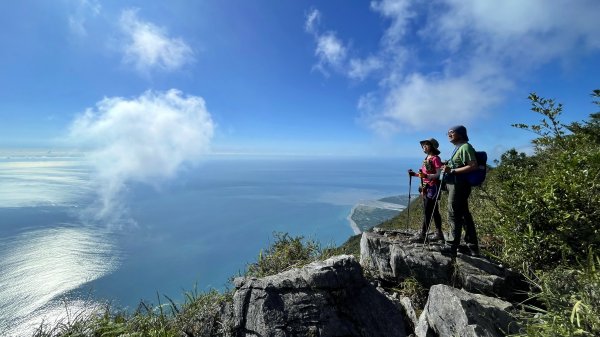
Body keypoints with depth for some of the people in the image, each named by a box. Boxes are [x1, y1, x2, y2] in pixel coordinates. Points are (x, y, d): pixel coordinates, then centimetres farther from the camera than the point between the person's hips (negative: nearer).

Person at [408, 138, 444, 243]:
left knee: (427, 212, -8)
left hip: (432, 188, -9)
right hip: (425, 188, 9)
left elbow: (438, 174, -16)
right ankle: (439, 233, 22)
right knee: (434, 211, 13)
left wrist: (426, 176, -29)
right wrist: (414, 174, 9)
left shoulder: (435, 158, -9)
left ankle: (422, 235, -6)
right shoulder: (426, 158, 15)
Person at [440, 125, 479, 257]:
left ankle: (452, 247, -2)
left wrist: (452, 170, -22)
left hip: (459, 186, -10)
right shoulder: (459, 148, 19)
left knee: (454, 216, -7)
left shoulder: (465, 147, -10)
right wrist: (448, 167, 12)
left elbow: (473, 166, -21)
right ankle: (473, 247, 23)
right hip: (456, 185, 10)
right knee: (464, 215, 14)